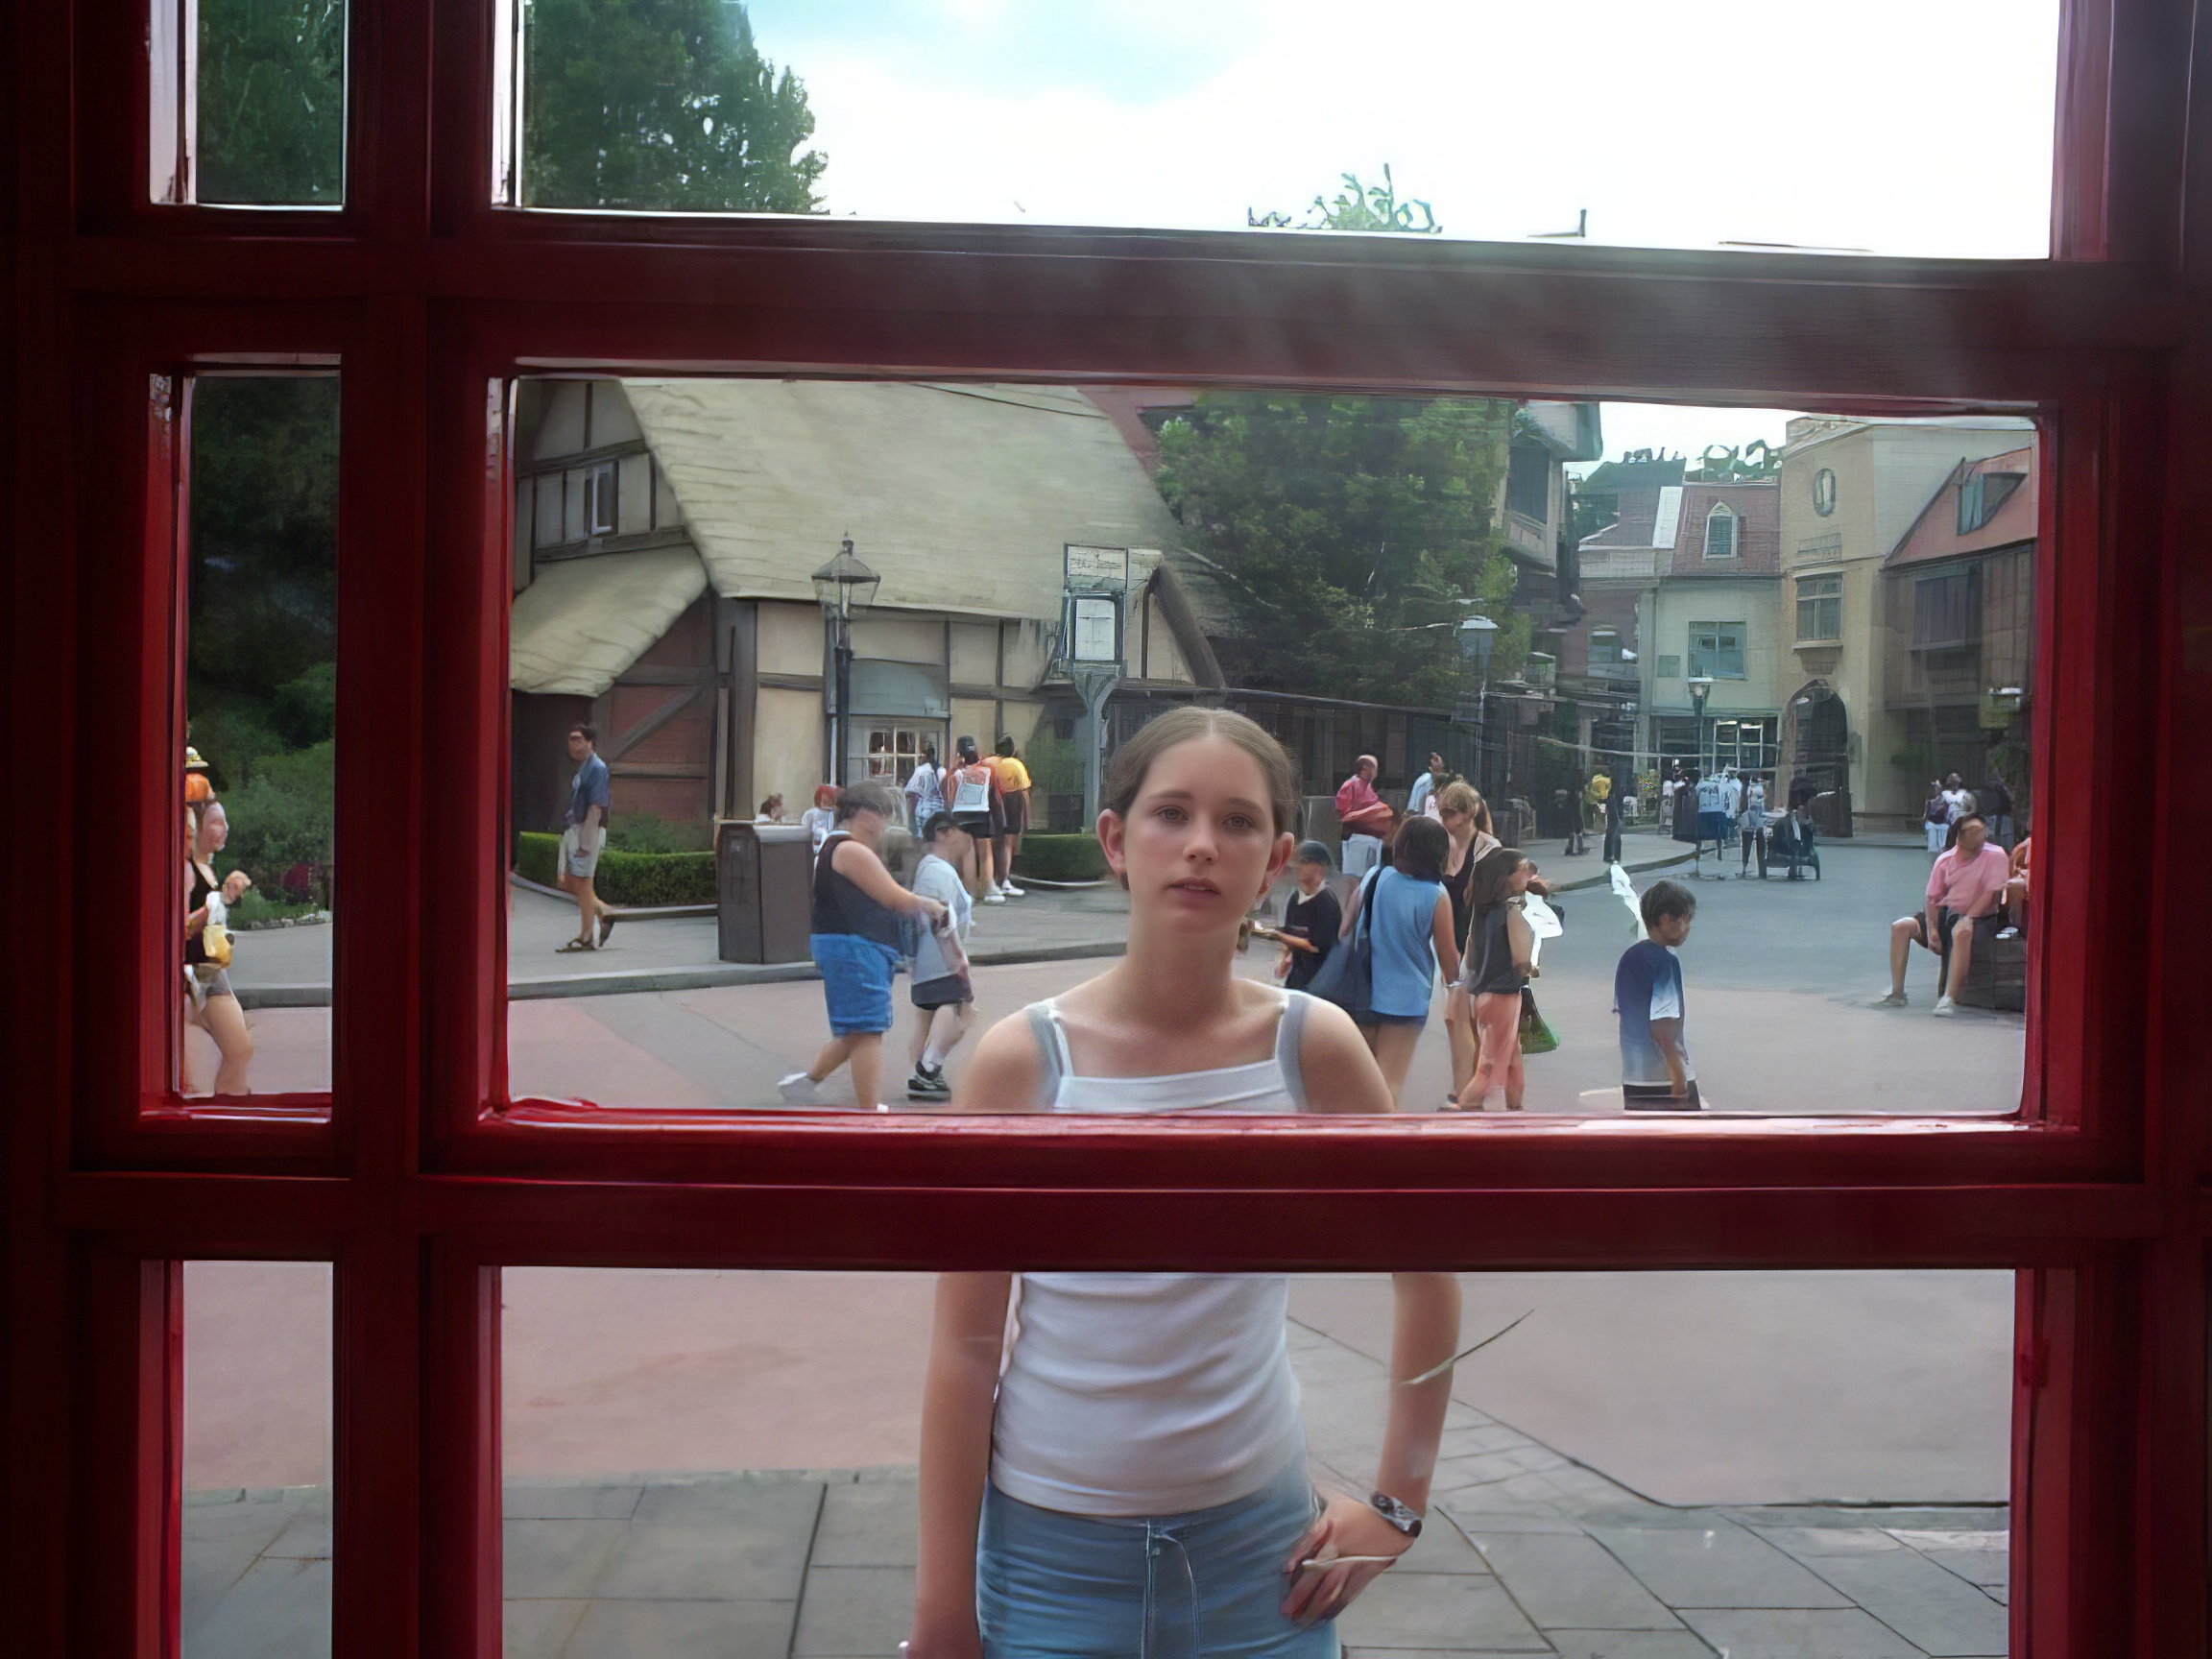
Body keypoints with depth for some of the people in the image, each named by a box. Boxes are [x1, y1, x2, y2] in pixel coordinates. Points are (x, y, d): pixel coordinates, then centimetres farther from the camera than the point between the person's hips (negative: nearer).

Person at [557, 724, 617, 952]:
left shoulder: (597, 769, -13)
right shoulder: (581, 768, 16)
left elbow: (596, 809, -18)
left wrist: (585, 844, -21)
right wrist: (566, 832, 19)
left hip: (588, 831, -9)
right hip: (572, 829, 9)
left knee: (583, 882, -4)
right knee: (567, 881, 10)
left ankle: (587, 937, 4)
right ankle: (603, 912, 21)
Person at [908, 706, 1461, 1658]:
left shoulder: (1312, 1046, -10)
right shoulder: (1021, 1061, -13)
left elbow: (1428, 1276, 2)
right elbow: (965, 1343, -9)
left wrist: (1397, 1504, 4)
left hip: (1257, 1540, 1)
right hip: (1052, 1542, -1)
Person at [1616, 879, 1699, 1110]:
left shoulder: (1629, 958, 9)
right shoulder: (1665, 961, -15)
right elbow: (1661, 1027, -22)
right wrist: (1680, 1077, -18)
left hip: (1633, 1077, 7)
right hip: (1665, 1078, -7)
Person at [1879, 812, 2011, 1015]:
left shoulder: (1995, 856, -7)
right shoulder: (1946, 860, 5)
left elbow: (1992, 893, -15)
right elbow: (1932, 897, 4)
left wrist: (1968, 917, -24)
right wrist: (1931, 928, -9)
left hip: (1976, 916, -5)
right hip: (1943, 913, 5)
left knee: (1961, 932, -40)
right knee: (1901, 926, -12)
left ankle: (1948, 999, -41)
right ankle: (1896, 993, -8)